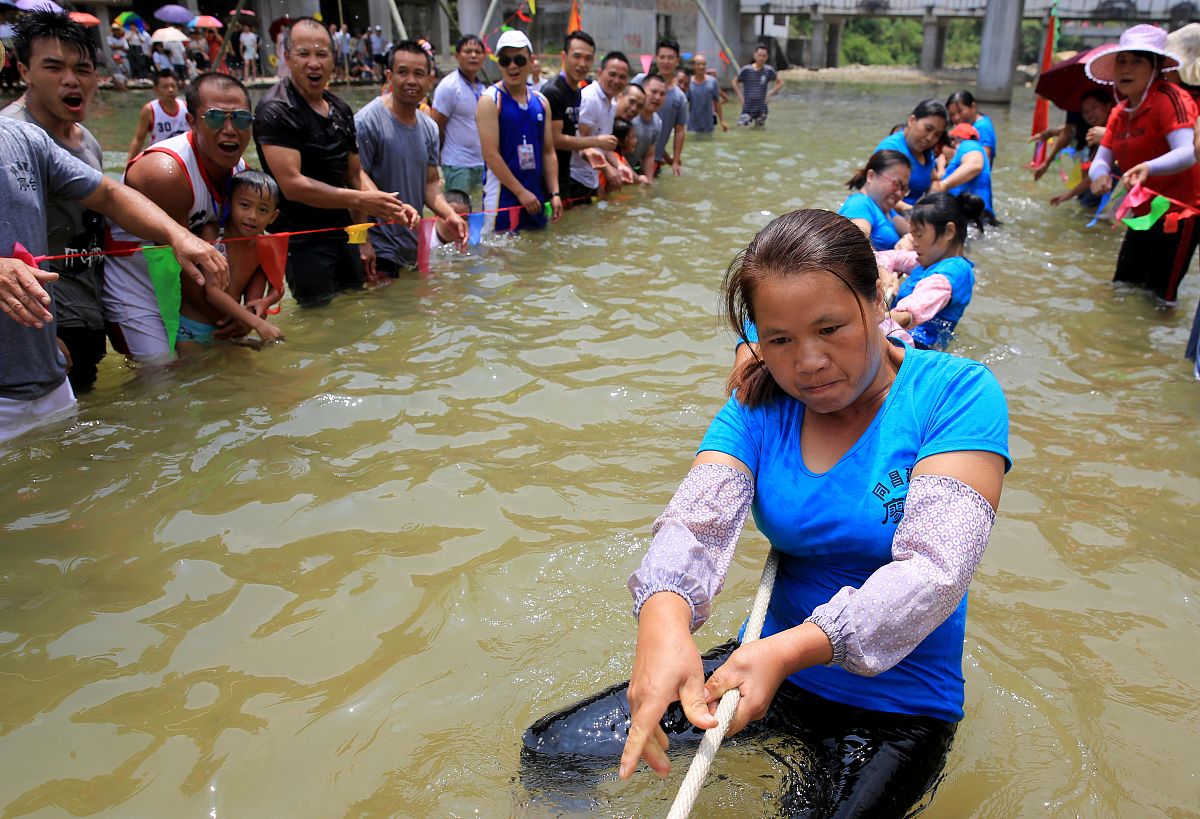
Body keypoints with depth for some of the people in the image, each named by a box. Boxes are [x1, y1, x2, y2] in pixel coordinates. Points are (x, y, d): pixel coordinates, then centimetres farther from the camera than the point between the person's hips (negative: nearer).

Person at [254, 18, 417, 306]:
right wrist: (362, 201, -23)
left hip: (343, 236, 8)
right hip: (302, 242, -8)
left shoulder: (341, 111, 11)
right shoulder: (276, 111, -14)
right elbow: (293, 184, -22)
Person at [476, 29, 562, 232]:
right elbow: (491, 155, -14)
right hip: (502, 196, -6)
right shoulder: (490, 100, -6)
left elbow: (548, 152, 13)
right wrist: (521, 192, -16)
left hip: (536, 197, 6)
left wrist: (555, 193, 3)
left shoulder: (541, 102, 11)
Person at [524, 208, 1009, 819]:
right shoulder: (759, 405, -4)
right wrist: (664, 620, -41)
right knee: (549, 751, -1)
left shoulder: (957, 394, -15)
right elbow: (696, 520, -19)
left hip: (897, 706, -3)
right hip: (769, 663, 4)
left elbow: (935, 568, -25)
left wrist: (790, 648, -38)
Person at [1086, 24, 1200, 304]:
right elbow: (1101, 160, 1)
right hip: (1144, 215, 8)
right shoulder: (1119, 113, 8)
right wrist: (1100, 175, -23)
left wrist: (1148, 168, -50)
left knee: (1161, 297, -5)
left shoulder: (1169, 98, -17)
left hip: (1177, 215, -8)